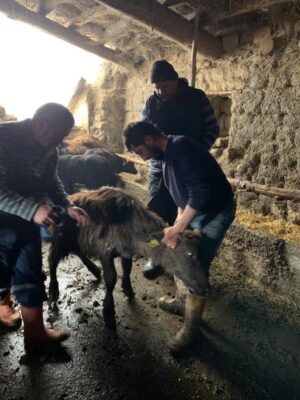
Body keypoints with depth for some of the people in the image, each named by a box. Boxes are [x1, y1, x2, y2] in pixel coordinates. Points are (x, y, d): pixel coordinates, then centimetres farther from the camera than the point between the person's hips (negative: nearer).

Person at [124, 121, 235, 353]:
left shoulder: (181, 148, -24)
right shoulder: (167, 156, 6)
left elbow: (201, 192, -31)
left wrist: (177, 228, -26)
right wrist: (177, 223, -1)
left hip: (216, 212, -10)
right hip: (196, 210, 10)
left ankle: (191, 329, 9)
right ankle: (185, 302, 38)